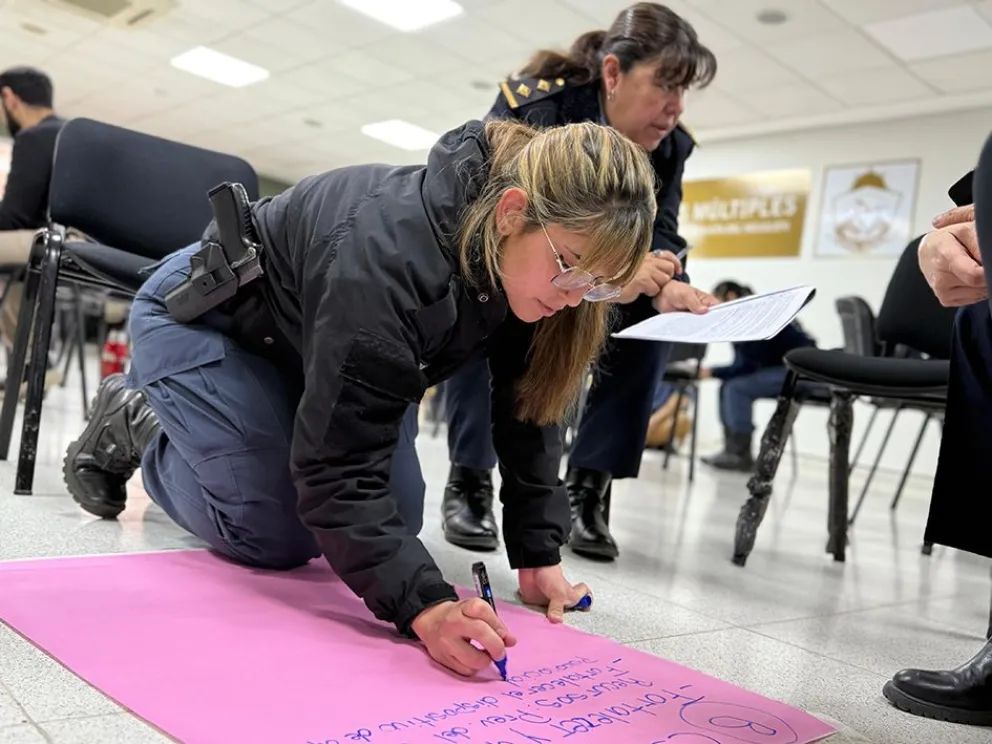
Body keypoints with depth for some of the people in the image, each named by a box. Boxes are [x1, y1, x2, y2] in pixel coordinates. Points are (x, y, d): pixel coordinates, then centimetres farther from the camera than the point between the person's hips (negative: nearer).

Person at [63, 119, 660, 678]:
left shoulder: (529, 267, -21)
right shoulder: (388, 258, -43)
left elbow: (529, 409, -12)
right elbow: (338, 469, -41)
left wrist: (538, 553, -16)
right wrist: (424, 606, -50)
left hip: (320, 348, 7)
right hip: (205, 318, -7)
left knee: (397, 522, 3)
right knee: (280, 538, -13)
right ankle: (132, 424, 13)